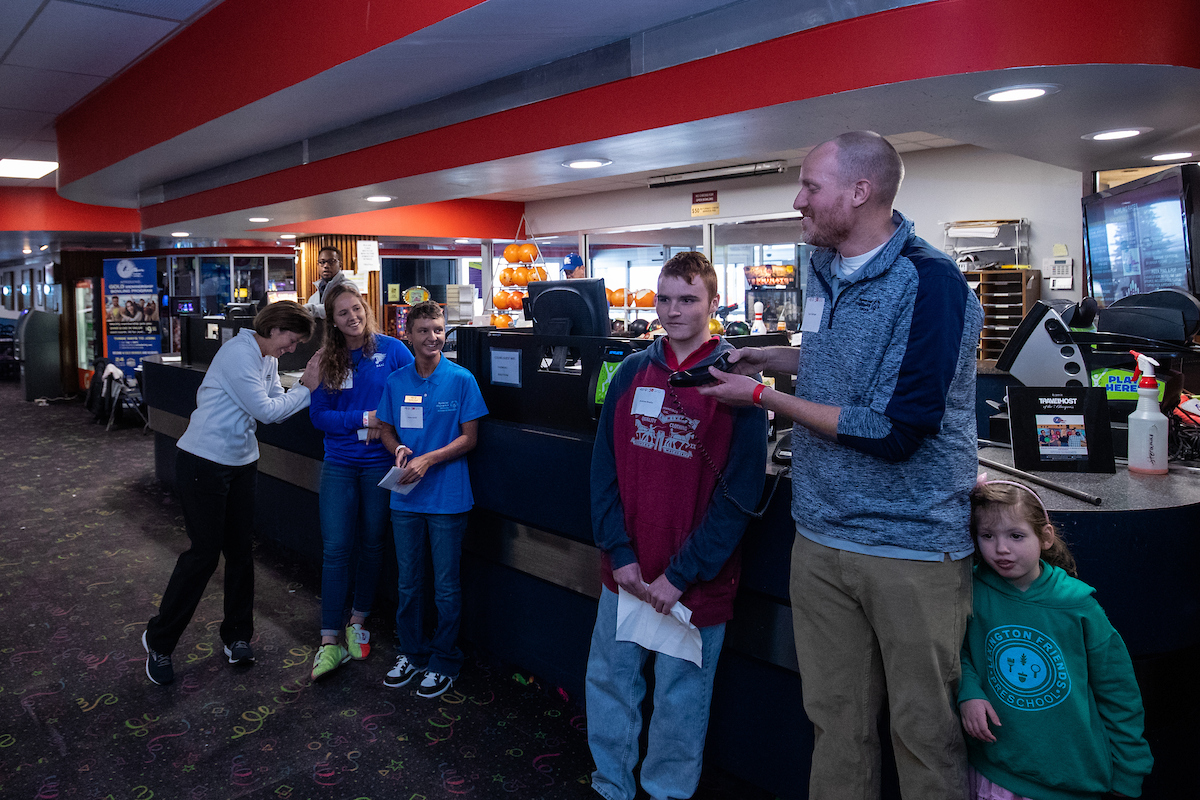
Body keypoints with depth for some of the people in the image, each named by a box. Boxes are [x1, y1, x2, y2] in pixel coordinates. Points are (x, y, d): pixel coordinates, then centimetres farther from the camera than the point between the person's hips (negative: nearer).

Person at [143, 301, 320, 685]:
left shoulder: (268, 359, 10)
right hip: (204, 463, -9)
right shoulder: (239, 354, -19)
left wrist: (304, 382, -8)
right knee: (204, 552, -2)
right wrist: (307, 388, -12)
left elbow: (275, 406, 4)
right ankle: (158, 641, 16)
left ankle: (237, 636, 24)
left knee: (240, 550, 11)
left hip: (241, 463, 9)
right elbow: (266, 410, -19)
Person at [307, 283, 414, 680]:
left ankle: (358, 623, 29)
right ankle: (329, 643, 3)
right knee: (336, 548, -3)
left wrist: (387, 424, -15)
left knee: (371, 545, 11)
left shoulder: (392, 350, -4)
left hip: (380, 463, -1)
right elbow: (319, 415, -1)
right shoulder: (327, 361, 2)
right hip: (339, 464, 1)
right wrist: (364, 418, -14)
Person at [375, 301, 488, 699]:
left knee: (446, 587, 7)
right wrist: (399, 449, -10)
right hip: (406, 497, 4)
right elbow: (386, 430, 12)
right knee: (408, 582, 16)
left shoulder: (461, 379, -7)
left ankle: (444, 662, 24)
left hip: (448, 498, -3)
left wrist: (428, 459, -18)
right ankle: (411, 653, 34)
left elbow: (469, 437, -7)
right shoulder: (396, 382, 3)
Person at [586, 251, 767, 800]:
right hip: (625, 571, 4)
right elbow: (604, 467, 4)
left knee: (680, 701, 11)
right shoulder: (633, 371, 4)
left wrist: (680, 574, -13)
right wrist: (619, 553, -6)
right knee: (608, 682, 15)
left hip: (695, 581, -4)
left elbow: (739, 493, -11)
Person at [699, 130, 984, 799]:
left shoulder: (931, 283, -17)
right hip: (821, 538, 7)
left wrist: (763, 396, -16)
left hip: (913, 546, -6)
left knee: (925, 729, 8)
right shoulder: (827, 270, 8)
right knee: (836, 719, 16)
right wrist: (773, 359, 10)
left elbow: (894, 430, -22)